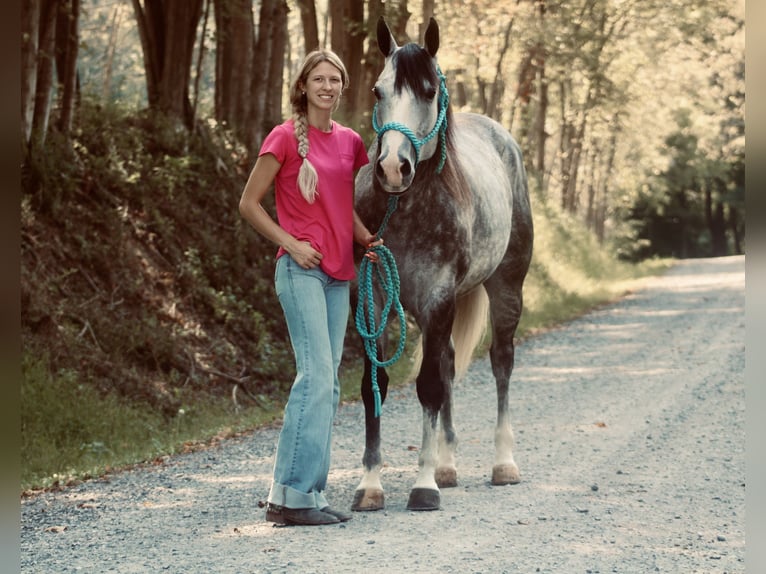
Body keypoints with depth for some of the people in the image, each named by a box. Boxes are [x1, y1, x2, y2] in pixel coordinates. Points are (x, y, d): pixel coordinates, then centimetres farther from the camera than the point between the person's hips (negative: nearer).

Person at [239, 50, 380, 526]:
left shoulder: (350, 142, 12)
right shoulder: (285, 138, -6)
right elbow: (249, 204, -4)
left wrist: (368, 240, 5)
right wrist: (291, 244, -12)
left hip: (339, 272, 7)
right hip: (302, 269, -7)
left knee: (329, 384, 8)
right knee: (317, 374, -16)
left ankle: (312, 492, 14)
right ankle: (290, 494, -13)